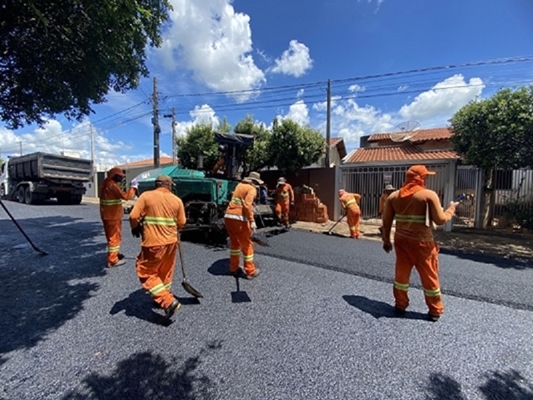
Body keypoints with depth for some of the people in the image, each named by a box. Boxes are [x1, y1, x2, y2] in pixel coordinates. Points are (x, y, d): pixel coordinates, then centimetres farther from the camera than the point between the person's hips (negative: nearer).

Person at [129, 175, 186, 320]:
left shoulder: (146, 196, -5)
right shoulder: (177, 200, 1)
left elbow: (133, 216, -8)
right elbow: (181, 223, 4)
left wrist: (135, 227, 13)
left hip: (153, 243, -4)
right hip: (171, 242, 4)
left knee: (146, 273, 8)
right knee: (165, 273, 22)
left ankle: (168, 301, -2)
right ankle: (162, 298, 38)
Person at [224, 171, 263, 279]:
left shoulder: (239, 185, 16)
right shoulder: (252, 189, -5)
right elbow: (247, 205, -18)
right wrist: (252, 221, -19)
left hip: (228, 216, 7)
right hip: (239, 218, -7)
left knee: (234, 243, 21)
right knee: (247, 245, 7)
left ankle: (233, 269, 30)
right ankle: (250, 271, 17)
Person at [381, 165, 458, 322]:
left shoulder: (394, 196, 2)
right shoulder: (429, 195, -9)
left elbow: (386, 220, 4)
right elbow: (440, 220, -8)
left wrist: (386, 240, 13)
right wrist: (451, 209, 11)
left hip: (401, 241, 3)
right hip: (422, 242, -3)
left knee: (401, 273, 15)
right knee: (429, 277, 13)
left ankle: (400, 305, 26)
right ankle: (435, 311, 28)